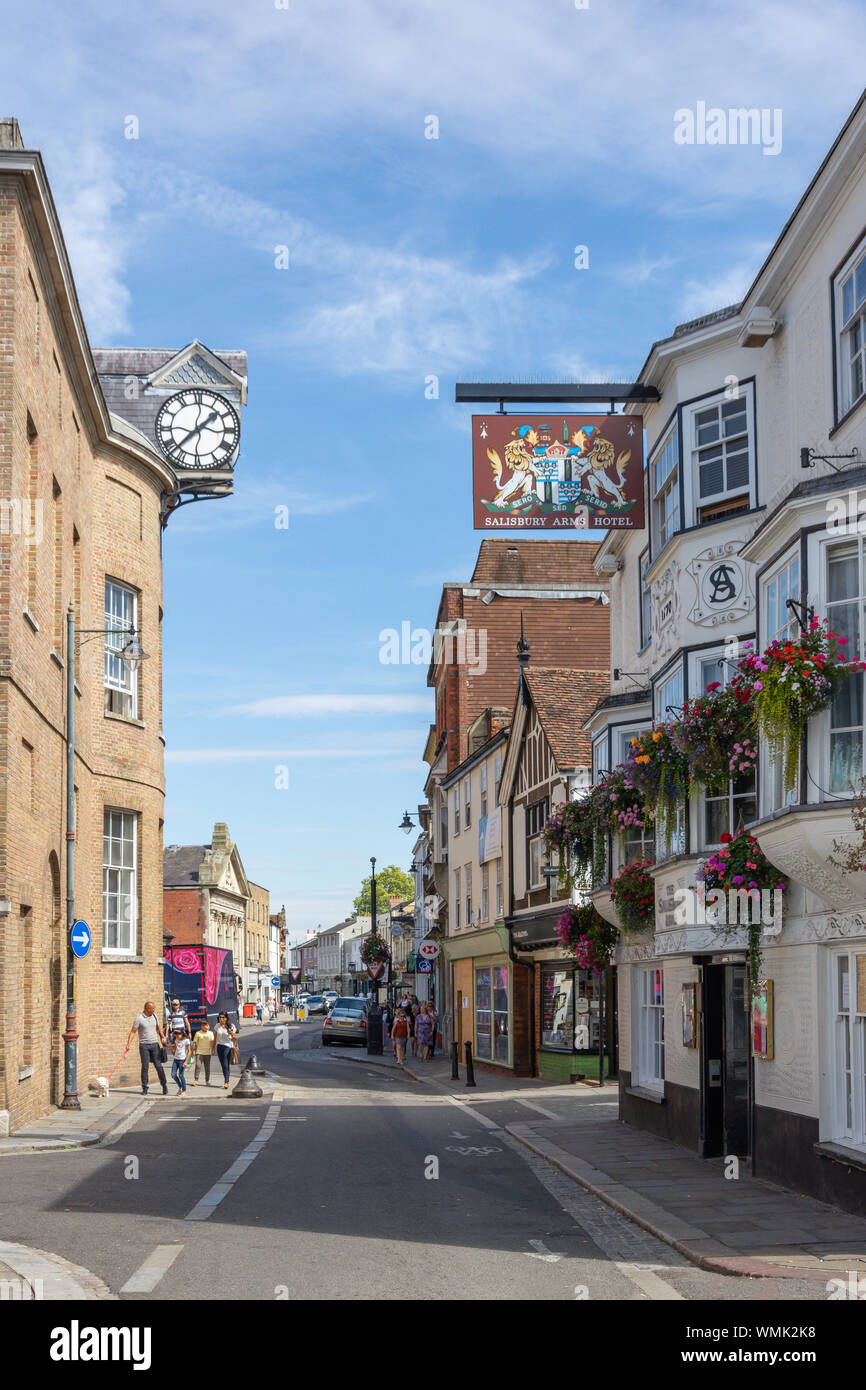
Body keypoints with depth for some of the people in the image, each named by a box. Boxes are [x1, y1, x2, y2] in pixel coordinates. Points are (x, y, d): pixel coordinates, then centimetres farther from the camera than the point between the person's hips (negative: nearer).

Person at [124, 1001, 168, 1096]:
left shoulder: (154, 1016, 6)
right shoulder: (139, 1019, -8)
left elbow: (159, 1028, 20)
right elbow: (132, 1032, -8)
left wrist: (162, 1037, 11)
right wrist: (128, 1045, -14)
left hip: (154, 1044, 3)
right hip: (144, 1045, -3)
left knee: (158, 1065, -1)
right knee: (145, 1067, -3)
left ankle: (164, 1085, 6)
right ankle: (144, 1088, 4)